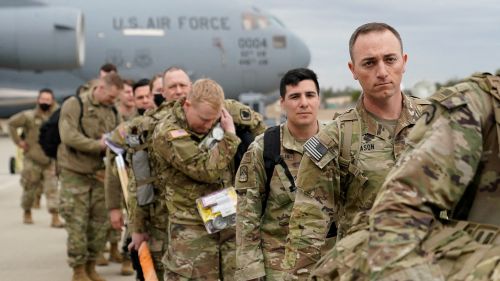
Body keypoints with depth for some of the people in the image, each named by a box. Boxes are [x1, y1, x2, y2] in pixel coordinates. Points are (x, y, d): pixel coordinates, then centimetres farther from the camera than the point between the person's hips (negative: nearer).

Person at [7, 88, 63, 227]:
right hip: (32, 160, -2)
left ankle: (55, 218, -10)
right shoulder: (29, 116, -7)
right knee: (29, 189, 9)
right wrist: (18, 141, -7)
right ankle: (27, 213, 31)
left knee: (52, 189, -7)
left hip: (50, 161, 2)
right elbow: (12, 123, -5)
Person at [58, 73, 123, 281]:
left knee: (100, 224, 8)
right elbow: (68, 136, -19)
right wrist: (99, 145, -20)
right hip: (75, 175, -5)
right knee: (77, 225, -1)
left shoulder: (112, 111, 9)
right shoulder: (74, 105, -9)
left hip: (100, 175, 6)